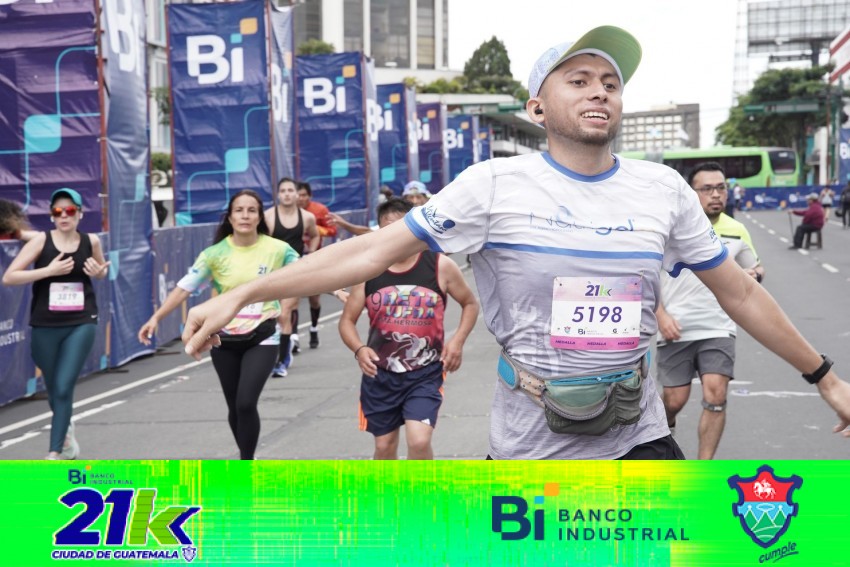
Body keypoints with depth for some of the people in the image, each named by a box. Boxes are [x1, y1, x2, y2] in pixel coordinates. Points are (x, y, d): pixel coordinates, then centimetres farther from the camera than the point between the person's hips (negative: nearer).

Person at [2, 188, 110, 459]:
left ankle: (54, 453, -4)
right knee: (54, 389, 16)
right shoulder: (41, 240, -8)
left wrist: (98, 272, -4)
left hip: (81, 324, 0)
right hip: (45, 326, 0)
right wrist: (49, 270, -21)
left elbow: (102, 271, 20)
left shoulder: (91, 241, 0)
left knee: (64, 388, -12)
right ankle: (67, 432, 46)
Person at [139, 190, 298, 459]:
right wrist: (156, 317, -13)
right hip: (224, 339, 2)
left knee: (246, 403, -16)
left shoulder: (278, 249, -7)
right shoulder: (216, 253, -5)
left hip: (262, 338, -2)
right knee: (235, 407, 11)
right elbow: (184, 287, -6)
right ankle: (246, 457, 34)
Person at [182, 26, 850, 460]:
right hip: (531, 445, -2)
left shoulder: (665, 189, 0)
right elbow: (373, 251, -11)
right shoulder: (496, 184, -9)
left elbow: (741, 294, 9)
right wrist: (241, 294, -16)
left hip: (638, 436, 3)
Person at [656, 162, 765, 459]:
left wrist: (754, 275, -6)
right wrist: (661, 315, -11)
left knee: (716, 396, -11)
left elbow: (755, 269, 19)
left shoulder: (737, 231, 3)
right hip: (675, 331, -2)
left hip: (718, 330, 2)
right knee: (675, 400, 3)